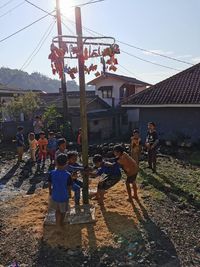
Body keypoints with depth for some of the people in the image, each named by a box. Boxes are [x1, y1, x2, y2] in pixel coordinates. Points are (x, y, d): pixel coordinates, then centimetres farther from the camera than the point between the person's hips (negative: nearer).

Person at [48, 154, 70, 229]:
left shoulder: (52, 173, -15)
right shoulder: (67, 175, -23)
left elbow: (49, 184, -2)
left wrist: (50, 191, 17)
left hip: (55, 196, 2)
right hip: (64, 197, -2)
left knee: (57, 210, 27)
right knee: (63, 211, 24)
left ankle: (58, 224, 35)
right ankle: (61, 223, 43)